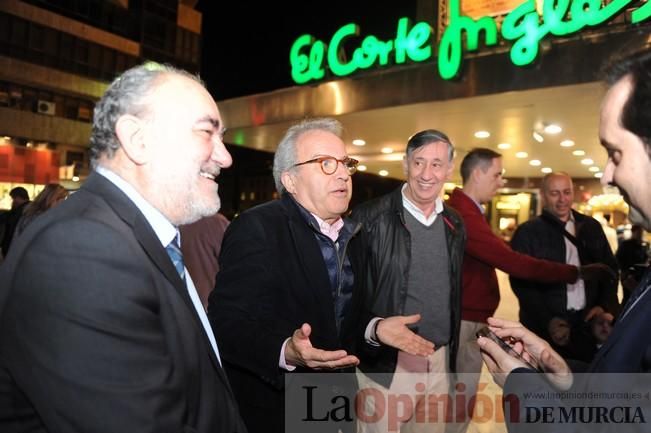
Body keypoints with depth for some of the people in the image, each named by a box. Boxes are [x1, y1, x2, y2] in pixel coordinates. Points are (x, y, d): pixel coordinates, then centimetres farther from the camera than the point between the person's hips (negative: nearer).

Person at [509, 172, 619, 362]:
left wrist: (605, 305, 1)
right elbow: (521, 281, -8)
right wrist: (548, 320, -16)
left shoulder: (591, 227, 9)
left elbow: (610, 268, 16)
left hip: (588, 323, 4)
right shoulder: (527, 232, -3)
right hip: (545, 326, -3)